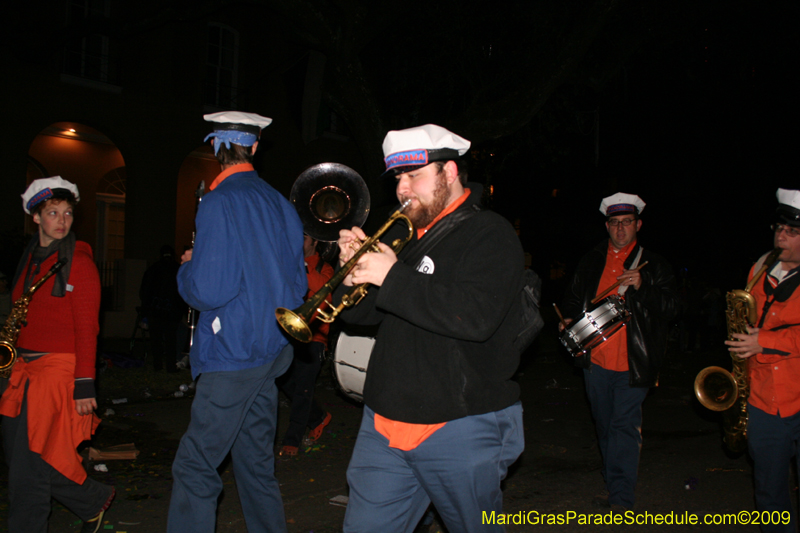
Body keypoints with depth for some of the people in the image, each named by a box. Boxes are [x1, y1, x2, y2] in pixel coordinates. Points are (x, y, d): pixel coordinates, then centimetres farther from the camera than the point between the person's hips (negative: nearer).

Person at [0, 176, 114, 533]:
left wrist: (84, 385, -15)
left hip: (59, 369, -7)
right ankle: (94, 501, 27)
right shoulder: (30, 258, 14)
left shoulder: (78, 261, -7)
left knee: (29, 466, -4)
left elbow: (87, 328, -11)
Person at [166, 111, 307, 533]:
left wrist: (187, 268, 0)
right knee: (256, 463, 18)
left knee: (195, 467, -2)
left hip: (234, 353, -8)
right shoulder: (280, 204, 10)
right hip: (273, 351, 8)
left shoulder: (220, 202, -13)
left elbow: (208, 290, -19)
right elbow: (297, 285, 14)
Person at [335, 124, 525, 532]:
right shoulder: (402, 234, 13)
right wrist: (354, 268, -7)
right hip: (385, 423, 6)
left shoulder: (490, 235, -8)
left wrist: (392, 277, -22)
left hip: (460, 429, -5)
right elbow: (360, 314, 14)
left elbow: (475, 318, -25)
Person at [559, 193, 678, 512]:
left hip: (632, 364, -4)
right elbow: (573, 298, 22)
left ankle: (622, 498, -1)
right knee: (605, 426, 15)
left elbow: (672, 308, -4)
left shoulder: (653, 265, 2)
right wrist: (569, 320, 2)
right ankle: (613, 485, 30)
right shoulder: (591, 262, 12)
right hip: (595, 360, 4)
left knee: (624, 426, -7)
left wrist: (641, 287, -18)